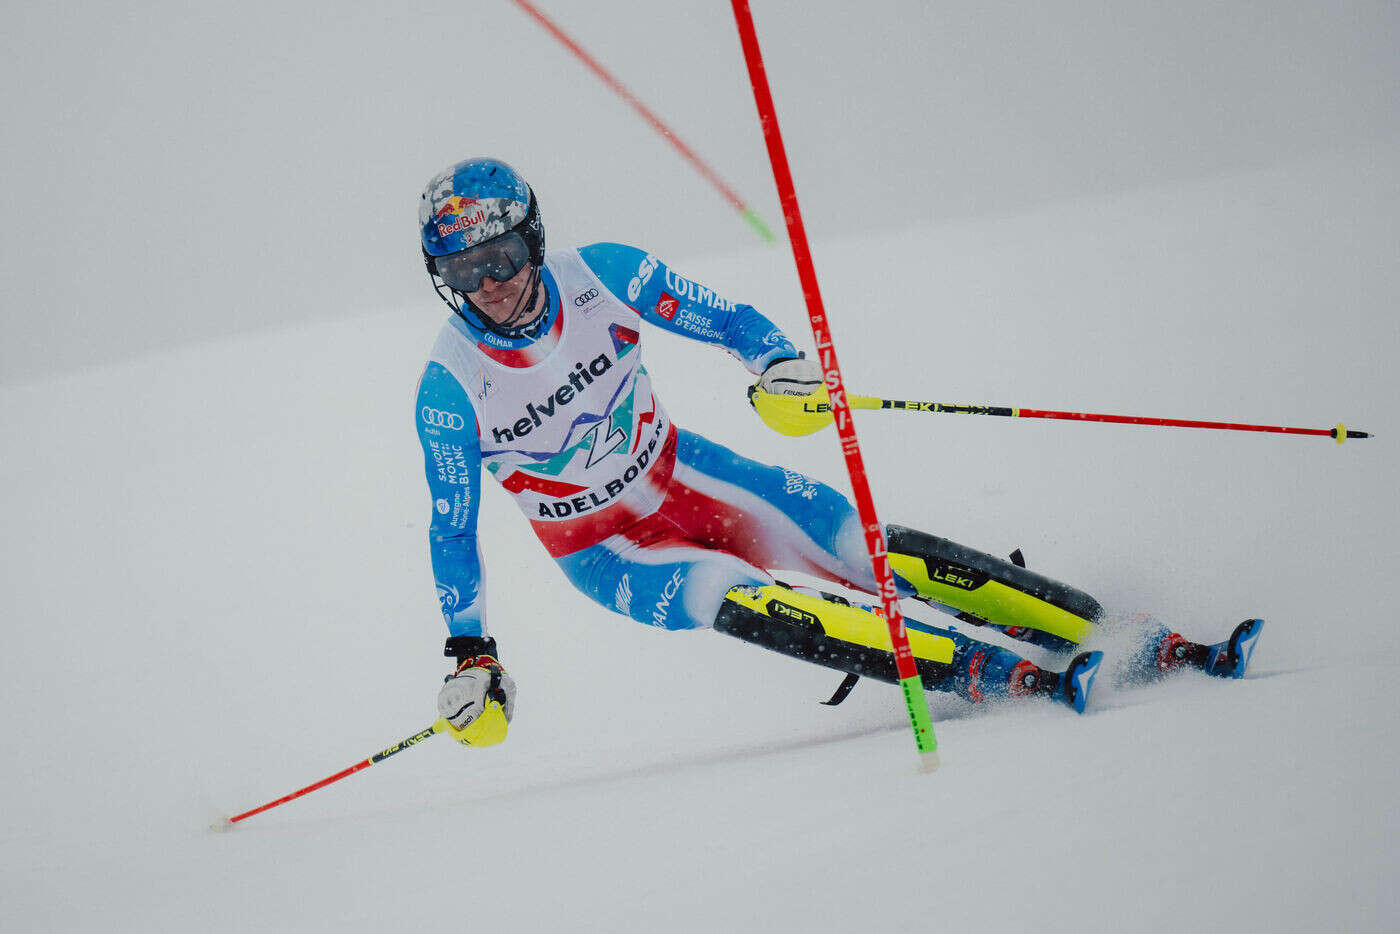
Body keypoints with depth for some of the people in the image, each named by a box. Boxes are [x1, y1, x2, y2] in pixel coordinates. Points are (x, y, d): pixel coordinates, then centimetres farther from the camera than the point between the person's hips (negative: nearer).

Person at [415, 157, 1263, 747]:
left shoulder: (600, 275, -16)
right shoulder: (452, 389, -20)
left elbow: (712, 313, -7)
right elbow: (453, 527, -10)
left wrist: (777, 361, -27)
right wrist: (469, 654, -11)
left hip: (683, 475, 2)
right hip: (605, 551, -2)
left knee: (869, 548, -11)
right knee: (746, 600, -30)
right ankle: (1004, 675, -33)